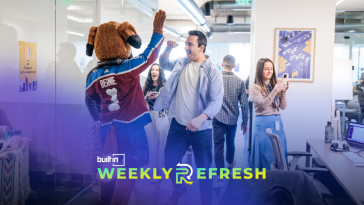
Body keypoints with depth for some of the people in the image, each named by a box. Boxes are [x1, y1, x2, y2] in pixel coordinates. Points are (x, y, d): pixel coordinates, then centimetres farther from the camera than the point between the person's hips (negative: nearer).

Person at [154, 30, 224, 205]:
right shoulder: (181, 63, 7)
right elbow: (164, 64, 26)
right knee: (169, 162, 11)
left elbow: (217, 101, -17)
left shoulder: (213, 71, -10)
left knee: (203, 168, 8)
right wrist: (168, 49, 4)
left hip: (201, 129, -4)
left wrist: (200, 118, -33)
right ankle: (179, 188, 40)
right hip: (178, 125, 5)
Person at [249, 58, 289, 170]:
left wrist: (283, 92, -7)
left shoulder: (275, 86, 11)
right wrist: (275, 91, -23)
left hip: (277, 123, 5)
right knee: (265, 156, 0)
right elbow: (263, 105, -16)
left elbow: (283, 107, 7)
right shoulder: (255, 87, -4)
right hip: (263, 122, -5)